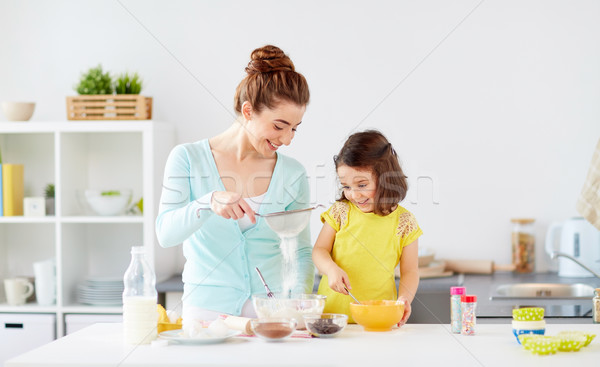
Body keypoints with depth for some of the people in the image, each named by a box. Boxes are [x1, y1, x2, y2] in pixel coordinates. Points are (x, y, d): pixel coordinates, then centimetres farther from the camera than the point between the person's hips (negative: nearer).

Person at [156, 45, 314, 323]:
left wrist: (300, 297, -5)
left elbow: (301, 251, 13)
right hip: (206, 308, -1)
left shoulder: (292, 175, 5)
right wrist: (209, 202, -27)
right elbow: (165, 233, -10)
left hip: (270, 311, 2)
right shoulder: (188, 159, 0)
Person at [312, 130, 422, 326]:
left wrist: (404, 299, -11)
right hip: (332, 309, 1)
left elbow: (410, 271, 8)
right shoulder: (340, 212, 6)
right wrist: (331, 269, -13)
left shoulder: (404, 222, 4)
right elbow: (319, 250, 9)